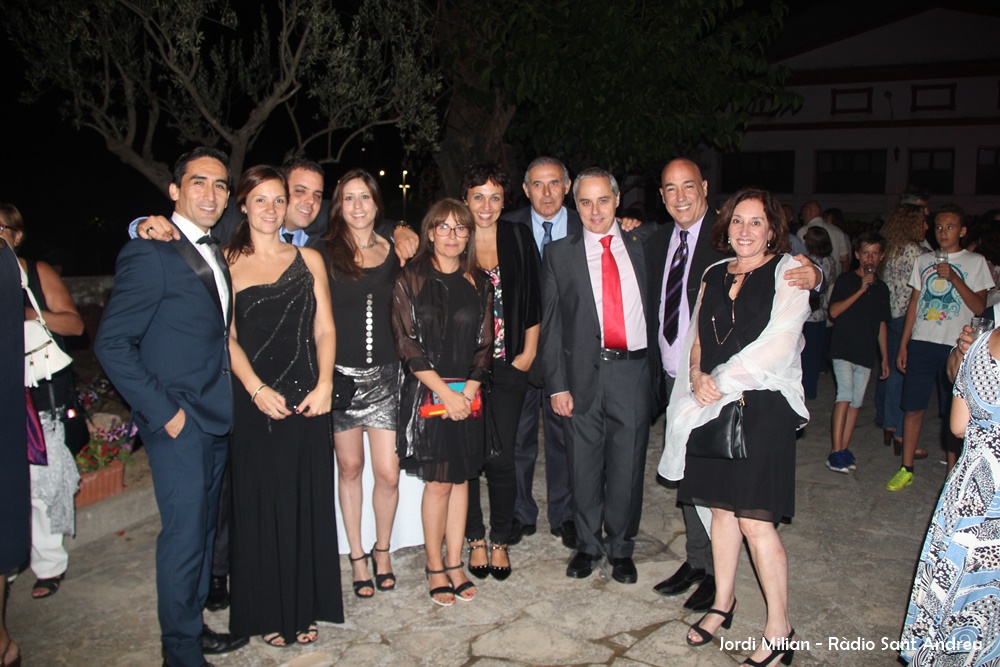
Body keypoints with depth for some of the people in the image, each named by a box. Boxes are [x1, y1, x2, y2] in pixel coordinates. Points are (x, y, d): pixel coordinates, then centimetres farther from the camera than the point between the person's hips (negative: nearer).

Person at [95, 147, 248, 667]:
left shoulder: (214, 254, 13)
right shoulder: (150, 253, -13)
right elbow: (112, 343, -16)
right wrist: (163, 412, -17)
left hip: (216, 419, 8)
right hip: (179, 424, -8)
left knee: (203, 529, 17)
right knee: (184, 533, 0)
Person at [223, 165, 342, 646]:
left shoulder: (308, 259, 9)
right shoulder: (227, 262, 4)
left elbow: (325, 329, 6)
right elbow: (227, 336, -2)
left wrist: (324, 384, -7)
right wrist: (257, 389, -13)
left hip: (307, 399, 2)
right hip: (253, 402, -1)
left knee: (307, 502, 7)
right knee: (259, 503, 5)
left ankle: (304, 609, 23)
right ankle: (269, 613, 21)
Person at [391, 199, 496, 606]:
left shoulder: (478, 283, 9)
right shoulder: (410, 280, -2)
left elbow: (484, 343, 7)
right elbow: (407, 343, -7)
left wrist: (468, 391, -6)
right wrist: (445, 392, -12)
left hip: (468, 394, 4)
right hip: (427, 393, -3)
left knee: (461, 479, 9)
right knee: (438, 482, 0)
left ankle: (455, 563, 20)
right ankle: (435, 567, 16)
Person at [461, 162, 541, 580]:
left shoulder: (519, 237, 4)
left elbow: (533, 300, 7)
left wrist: (529, 353, 3)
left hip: (507, 366, 0)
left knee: (502, 459, 0)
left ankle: (500, 541, 21)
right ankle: (476, 539, 25)